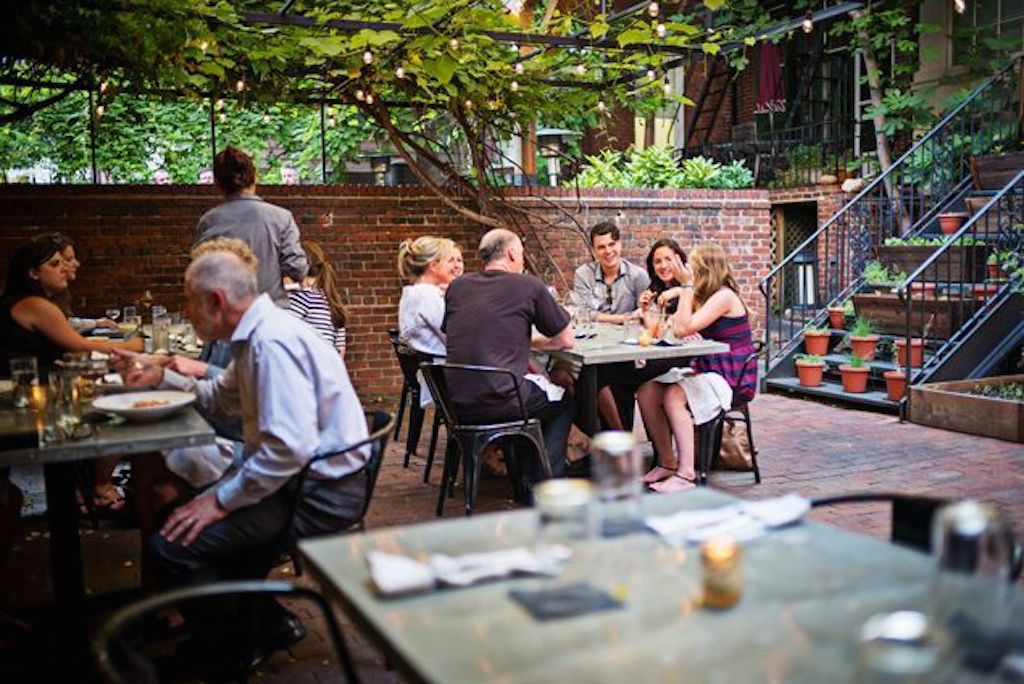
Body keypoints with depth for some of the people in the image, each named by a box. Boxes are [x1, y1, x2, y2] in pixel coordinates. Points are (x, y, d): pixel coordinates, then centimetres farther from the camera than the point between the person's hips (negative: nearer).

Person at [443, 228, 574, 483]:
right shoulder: (528, 285, -3)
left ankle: (523, 481, 37)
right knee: (563, 401, 24)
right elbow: (566, 340, 5)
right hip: (499, 402, -5)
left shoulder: (457, 287, 9)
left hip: (456, 405, 6)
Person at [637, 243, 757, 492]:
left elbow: (684, 329, -22)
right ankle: (668, 463, -1)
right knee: (647, 392, -11)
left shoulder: (724, 296, -13)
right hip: (706, 371, 9)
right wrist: (684, 289, 1)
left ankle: (686, 474, -25)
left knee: (673, 397, -31)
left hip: (731, 379, -9)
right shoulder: (705, 296, 16)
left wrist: (686, 285, -18)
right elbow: (678, 329, 4)